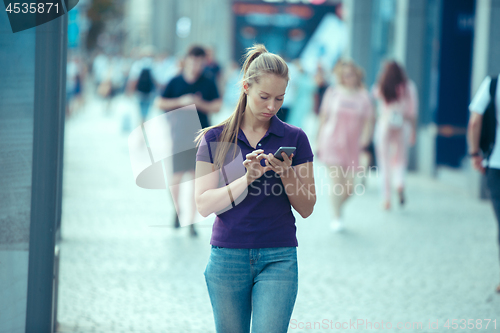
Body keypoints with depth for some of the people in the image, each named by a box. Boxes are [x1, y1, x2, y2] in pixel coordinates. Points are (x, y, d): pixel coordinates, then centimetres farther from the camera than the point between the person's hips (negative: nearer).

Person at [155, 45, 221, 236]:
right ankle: (177, 210, 27)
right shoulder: (175, 82, 3)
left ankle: (192, 221, 4)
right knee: (177, 176, -2)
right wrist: (181, 101, -8)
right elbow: (159, 103, 4)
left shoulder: (208, 84, 5)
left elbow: (216, 106, 4)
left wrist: (199, 103, -12)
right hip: (179, 134, -1)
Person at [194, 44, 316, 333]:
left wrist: (286, 173, -15)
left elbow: (306, 208, 3)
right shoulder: (215, 139, 3)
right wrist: (246, 179, -18)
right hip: (227, 256, 1)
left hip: (278, 258, -1)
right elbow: (204, 205, -5)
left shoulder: (294, 138, 3)